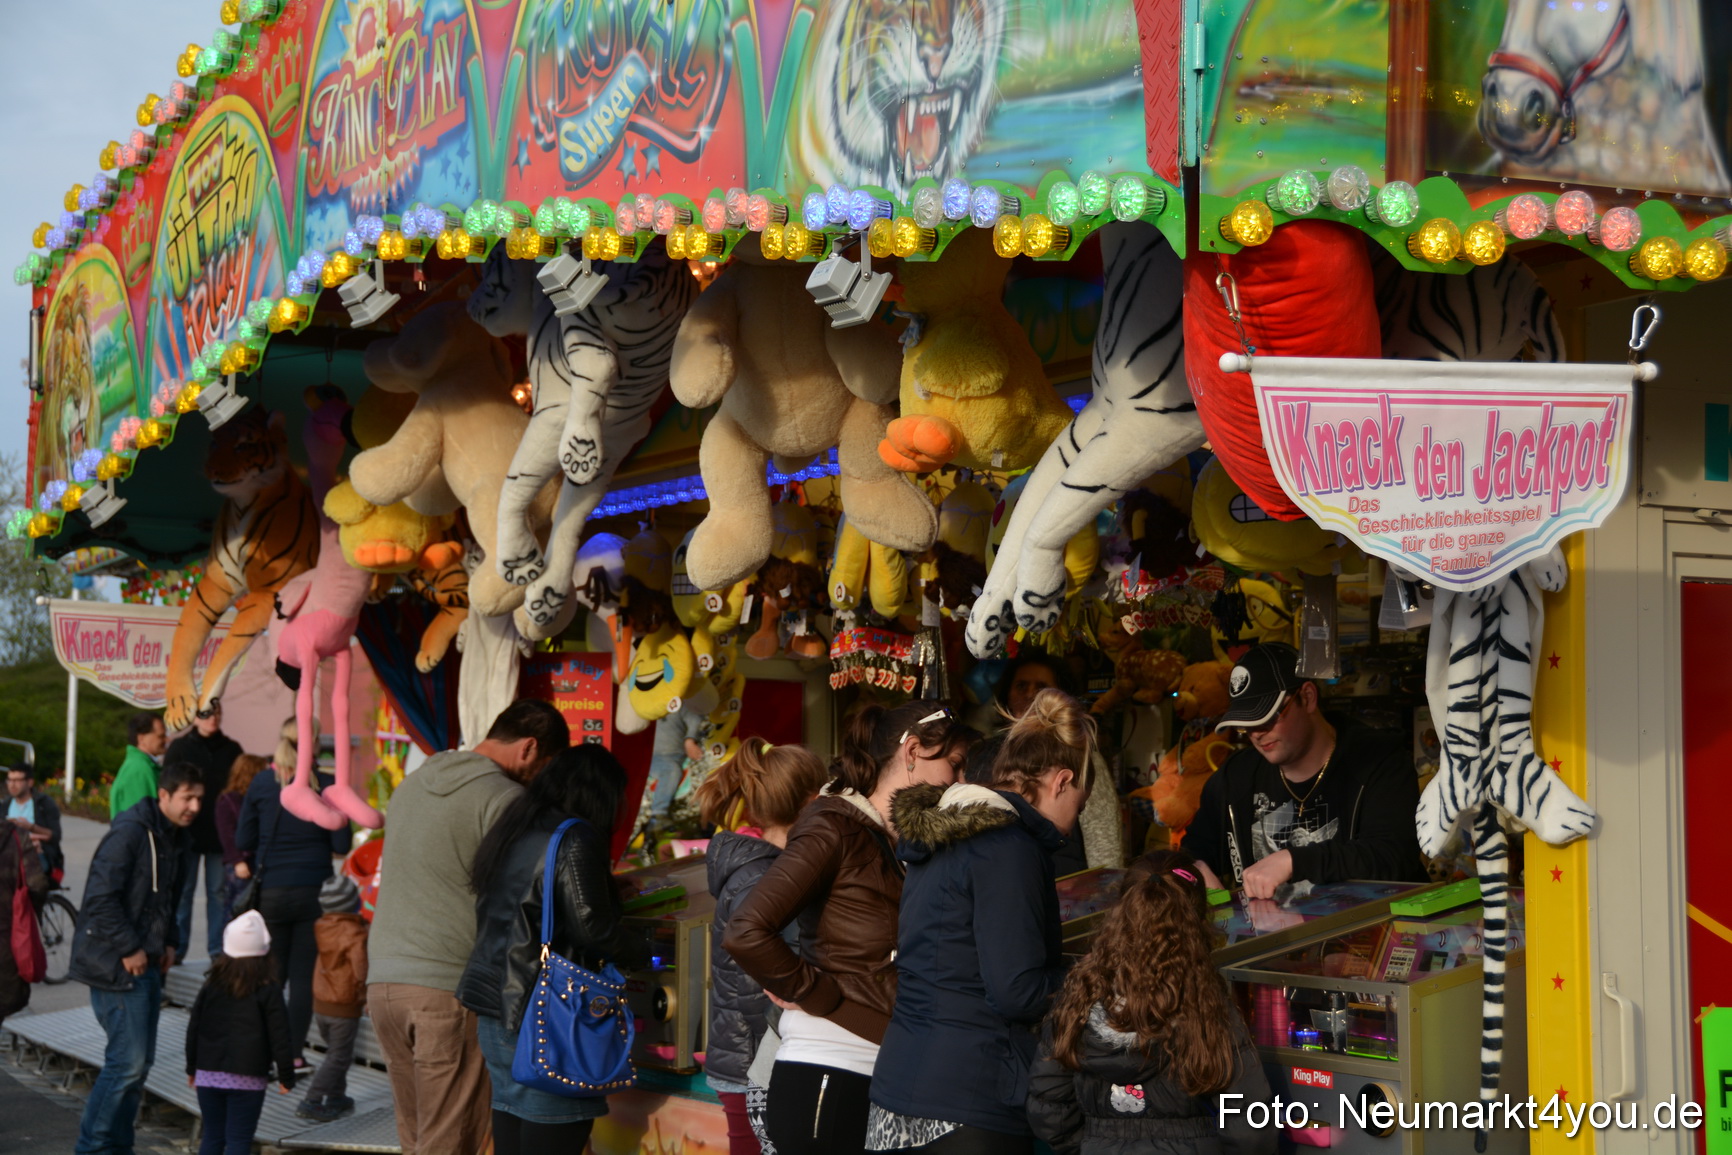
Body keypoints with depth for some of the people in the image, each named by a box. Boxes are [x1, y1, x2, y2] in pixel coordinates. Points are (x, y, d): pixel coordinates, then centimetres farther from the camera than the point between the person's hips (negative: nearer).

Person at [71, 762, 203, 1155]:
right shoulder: (130, 832, -17)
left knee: (139, 1061, 12)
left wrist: (167, 943, 11)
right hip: (115, 964, -9)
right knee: (128, 1060, -9)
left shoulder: (174, 836, 12)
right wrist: (130, 949, -19)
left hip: (146, 962, 9)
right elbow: (100, 897, -22)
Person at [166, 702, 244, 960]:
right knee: (183, 891, 3)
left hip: (221, 834, 2)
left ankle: (218, 948, 11)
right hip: (187, 834, -2)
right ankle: (176, 947, 10)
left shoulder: (231, 749, 7)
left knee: (219, 891, 5)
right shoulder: (179, 748, 2)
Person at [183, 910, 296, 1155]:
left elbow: (194, 1028, 10)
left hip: (209, 1073, 4)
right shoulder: (268, 991, -8)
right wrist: (286, 1076, 3)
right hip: (247, 1079, -4)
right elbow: (279, 1036, -6)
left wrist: (192, 1068, 22)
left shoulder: (211, 986, 4)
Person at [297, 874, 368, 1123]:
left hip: (320, 1004, 7)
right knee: (338, 1058, 2)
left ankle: (336, 1098, 32)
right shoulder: (355, 933, -21)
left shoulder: (321, 927, 0)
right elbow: (360, 970, -26)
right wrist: (364, 996, -13)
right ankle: (311, 1102, -2)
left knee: (337, 1053, 23)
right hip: (345, 1008, -7)